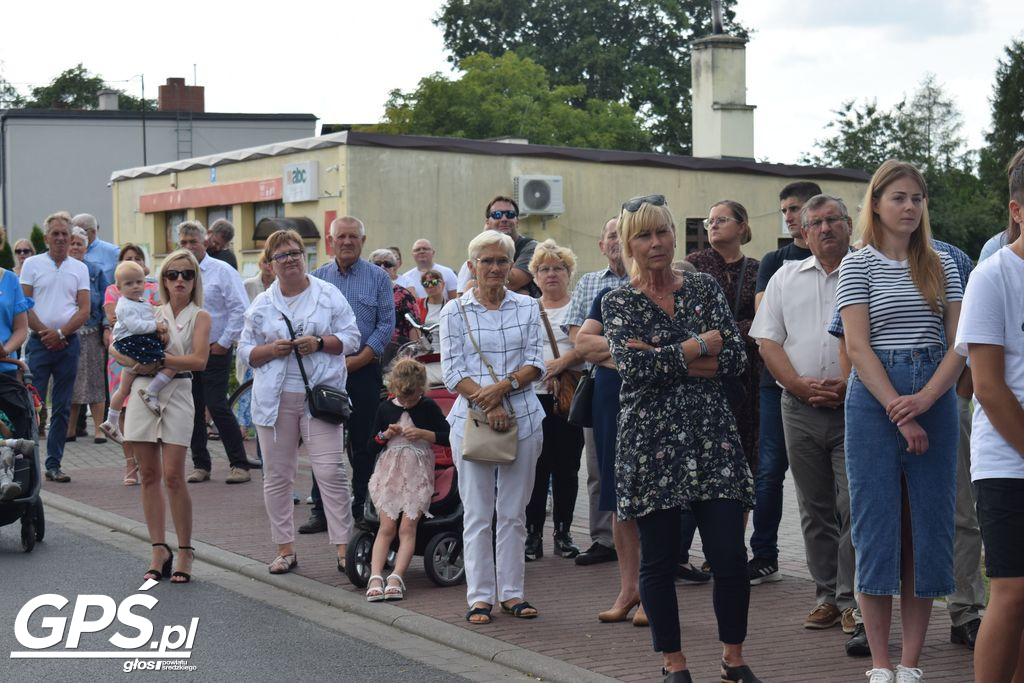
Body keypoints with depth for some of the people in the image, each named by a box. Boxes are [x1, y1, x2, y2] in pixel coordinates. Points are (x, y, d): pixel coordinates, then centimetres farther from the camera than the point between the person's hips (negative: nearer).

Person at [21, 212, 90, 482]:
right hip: (39, 342, -2)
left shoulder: (79, 268, 9)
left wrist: (60, 332, -9)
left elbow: (84, 310, 4)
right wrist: (45, 333, -10)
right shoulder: (32, 264, 4)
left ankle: (54, 464, 11)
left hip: (68, 343, 3)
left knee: (62, 407, 5)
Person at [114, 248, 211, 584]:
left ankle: (185, 552, 1)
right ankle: (159, 550, 10)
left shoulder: (199, 317, 3)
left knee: (172, 476, -9)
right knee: (149, 475, 4)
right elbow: (116, 348, 9)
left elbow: (199, 360, -12)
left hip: (176, 395, -4)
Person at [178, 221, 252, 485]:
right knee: (194, 410, 6)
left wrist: (224, 343, -10)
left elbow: (240, 309, -9)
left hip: (215, 351, -5)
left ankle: (240, 465, -3)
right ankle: (200, 465, 15)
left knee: (217, 407, -10)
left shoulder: (222, 271, -5)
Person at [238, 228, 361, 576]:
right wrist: (271, 349, -8)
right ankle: (285, 548, 15)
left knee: (331, 471, -8)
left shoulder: (329, 295, 5)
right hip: (275, 399, 3)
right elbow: (246, 350, 12)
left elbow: (351, 337, 4)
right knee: (276, 475, 5)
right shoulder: (261, 305, 11)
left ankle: (344, 547, -4)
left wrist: (320, 343, -13)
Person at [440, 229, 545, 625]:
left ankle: (512, 592, 15)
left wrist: (503, 386, -14)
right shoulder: (455, 311, 3)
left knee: (514, 513, 7)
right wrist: (489, 405, -14)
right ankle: (480, 596, 6)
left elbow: (535, 362, 2)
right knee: (477, 514, 0)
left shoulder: (527, 307, 8)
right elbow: (452, 371, -3)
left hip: (523, 418, 2)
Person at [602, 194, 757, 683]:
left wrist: (664, 359, -10)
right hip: (652, 439, -2)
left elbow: (736, 358, -2)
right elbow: (633, 367, -13)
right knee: (659, 559, 3)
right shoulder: (618, 303, 3)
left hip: (713, 438, 2)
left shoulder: (705, 287, 9)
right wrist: (703, 343, -8)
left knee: (731, 556, -3)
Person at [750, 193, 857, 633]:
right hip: (801, 410, 3)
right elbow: (768, 342, 7)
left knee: (855, 506, -8)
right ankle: (827, 596, 17)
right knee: (815, 509, 8)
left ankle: (852, 600, -1)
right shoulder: (785, 279, 13)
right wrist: (801, 386, -7)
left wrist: (851, 385, -13)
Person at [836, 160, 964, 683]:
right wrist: (900, 414, -15)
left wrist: (924, 400, -14)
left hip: (935, 401, 3)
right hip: (875, 401, -3)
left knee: (927, 529, 3)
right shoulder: (858, 265, 0)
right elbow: (858, 348, -7)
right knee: (878, 528, -1)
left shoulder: (941, 266, 10)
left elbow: (959, 344, 3)